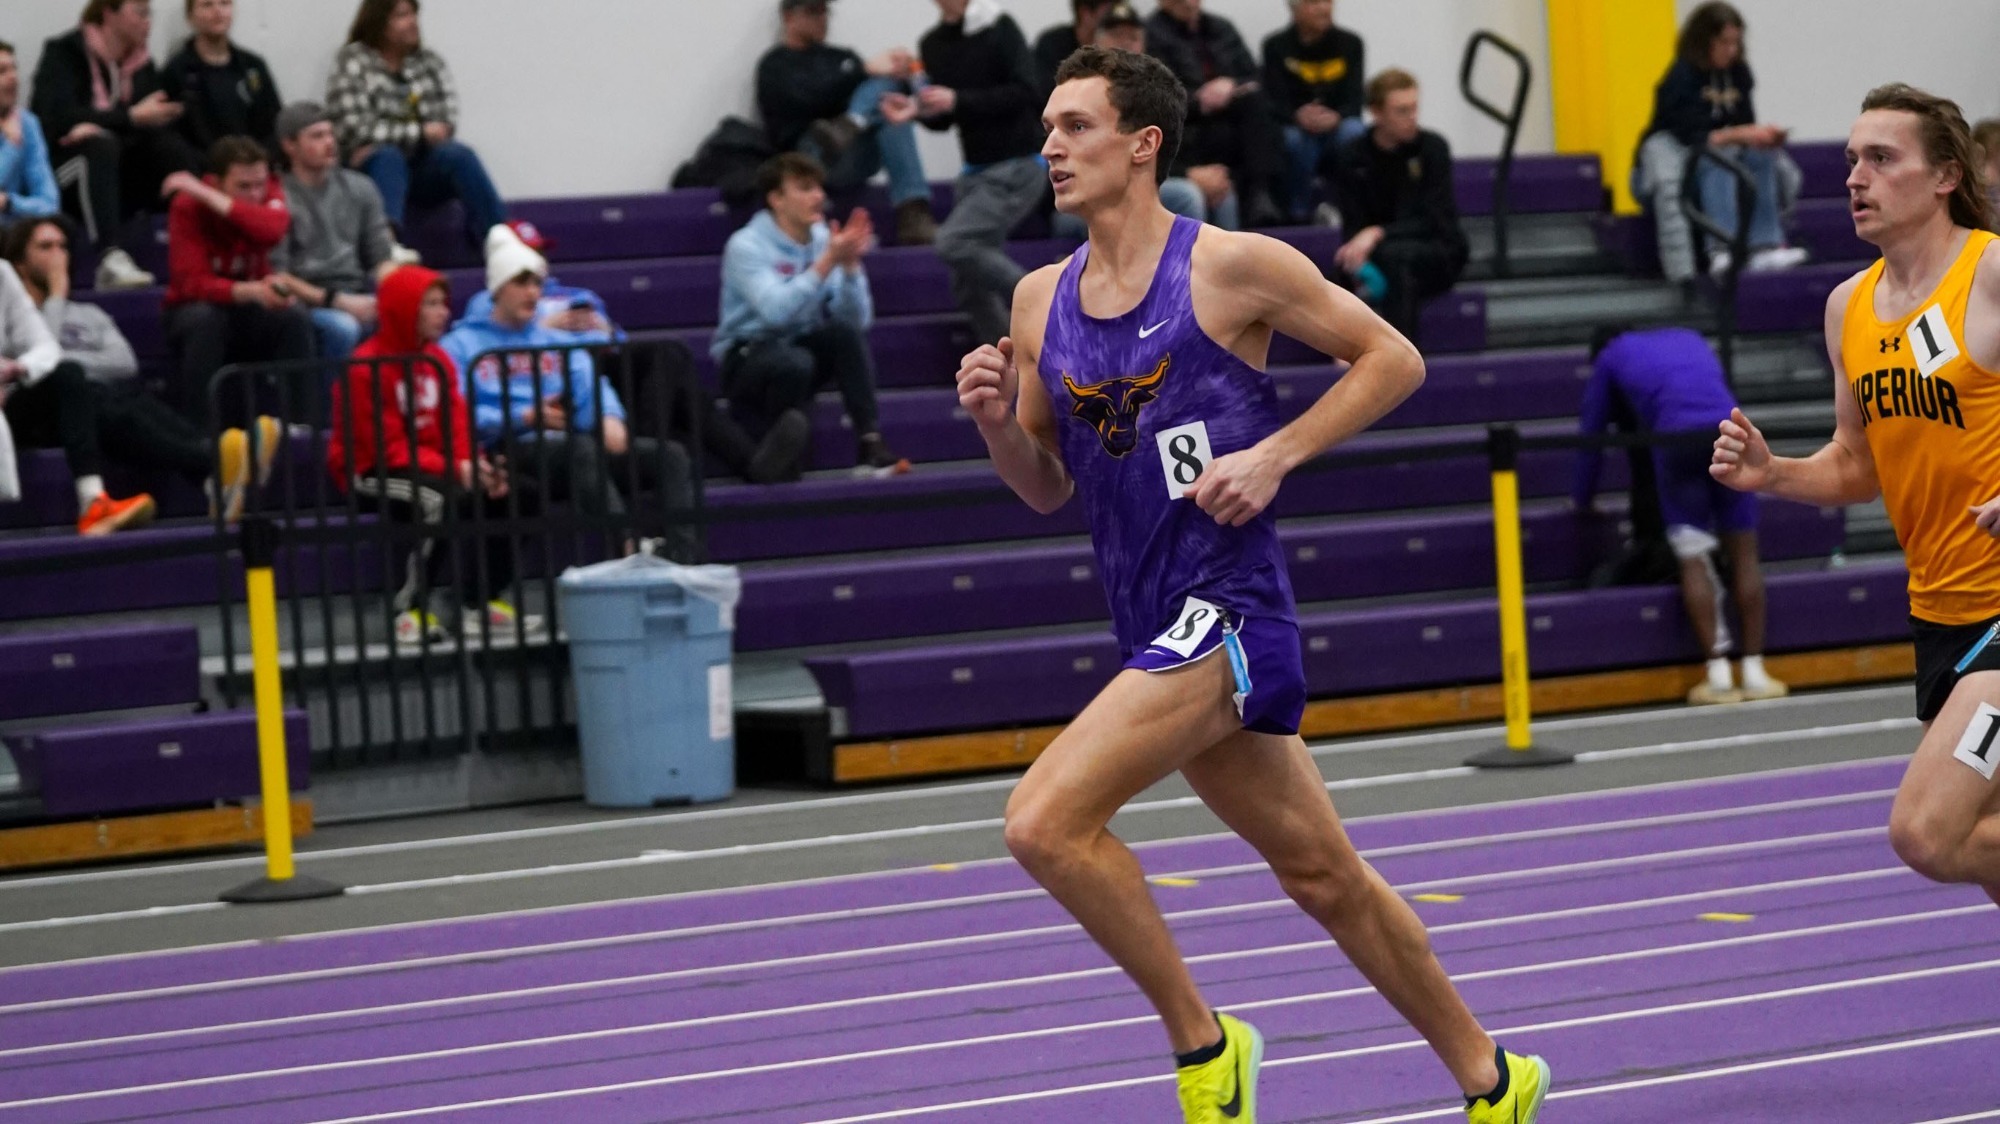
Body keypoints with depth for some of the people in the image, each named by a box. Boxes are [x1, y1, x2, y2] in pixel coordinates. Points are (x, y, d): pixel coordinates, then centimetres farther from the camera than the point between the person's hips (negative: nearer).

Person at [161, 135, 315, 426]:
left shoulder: (268, 191, -9)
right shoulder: (188, 205, -18)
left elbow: (272, 230, -34)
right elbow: (193, 284, -26)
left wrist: (207, 196, -34)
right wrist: (252, 291, -44)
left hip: (249, 311, 3)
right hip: (199, 306, -3)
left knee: (296, 318, -27)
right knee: (205, 320, -36)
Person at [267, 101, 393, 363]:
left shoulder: (360, 188, 14)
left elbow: (382, 257, 15)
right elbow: (277, 275, -7)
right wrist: (336, 301, -15)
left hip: (358, 299, 5)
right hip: (307, 303, -5)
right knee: (342, 327, -37)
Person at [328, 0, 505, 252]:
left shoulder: (430, 62, 12)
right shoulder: (352, 63, 1)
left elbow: (446, 125, 0)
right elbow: (355, 129, -10)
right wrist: (420, 133, -13)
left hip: (425, 169, 3)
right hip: (372, 171, -3)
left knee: (459, 154, -26)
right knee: (388, 157, -35)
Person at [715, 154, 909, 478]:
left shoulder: (824, 241, 0)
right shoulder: (746, 246, -14)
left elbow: (858, 318, -8)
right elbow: (777, 311, -31)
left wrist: (850, 264, -21)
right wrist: (828, 262, -31)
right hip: (747, 358, -5)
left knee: (846, 330, -26)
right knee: (795, 362, -38)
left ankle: (870, 444, -24)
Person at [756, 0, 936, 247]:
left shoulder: (841, 57, 26)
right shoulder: (776, 66, 5)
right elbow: (810, 98, -15)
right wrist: (864, 71, -21)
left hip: (861, 154, 6)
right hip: (814, 158, -6)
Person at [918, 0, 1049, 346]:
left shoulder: (999, 28, -9)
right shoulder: (932, 44, 8)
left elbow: (1024, 93, -19)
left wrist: (957, 100, -23)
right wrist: (923, 111, -8)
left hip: (1019, 165, -7)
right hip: (978, 169, 7)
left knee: (955, 243, -23)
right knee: (970, 283, 3)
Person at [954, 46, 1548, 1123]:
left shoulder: (1232, 265, -8)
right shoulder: (1041, 300, 9)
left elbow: (1393, 358, -1)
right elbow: (1048, 488, 16)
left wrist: (1275, 454, -12)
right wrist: (996, 423, -4)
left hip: (1226, 606, -7)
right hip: (1157, 629, 7)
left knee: (1044, 820, -21)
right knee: (1324, 878, 16)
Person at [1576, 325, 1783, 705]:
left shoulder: (1610, 357, 24)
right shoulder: (1690, 340, 35)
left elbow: (1592, 432, 27)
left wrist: (1583, 499, 41)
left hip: (1677, 439, -3)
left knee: (1694, 560, 3)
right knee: (1744, 555, 8)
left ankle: (1719, 676, -3)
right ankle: (1755, 674, 5)